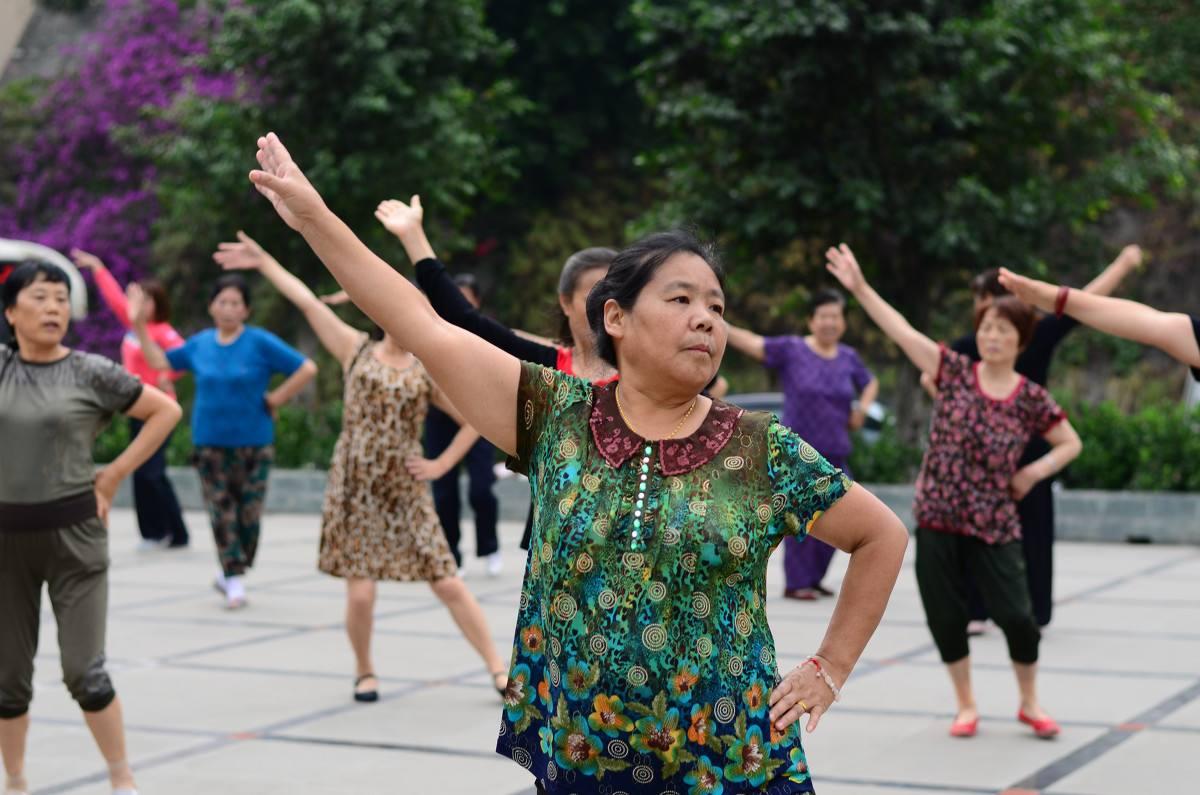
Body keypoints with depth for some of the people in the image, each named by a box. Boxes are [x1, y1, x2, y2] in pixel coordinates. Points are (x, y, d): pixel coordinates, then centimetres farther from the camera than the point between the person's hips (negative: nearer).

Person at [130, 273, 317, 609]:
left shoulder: (260, 343, -7)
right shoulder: (200, 343, 6)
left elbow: (307, 368, -10)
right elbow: (160, 361, 20)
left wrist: (275, 399, -9)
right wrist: (140, 325, 13)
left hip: (253, 443, -2)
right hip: (210, 443, 2)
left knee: (249, 513, 2)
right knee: (221, 512, -2)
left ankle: (230, 574, 21)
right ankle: (234, 581, 3)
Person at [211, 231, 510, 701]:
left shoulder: (428, 373, 4)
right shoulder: (357, 351, 4)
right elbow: (307, 302, 1)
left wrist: (442, 464, 2)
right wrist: (263, 261, -2)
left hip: (406, 493, 1)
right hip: (353, 490, 0)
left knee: (449, 585, -1)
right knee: (360, 594, -5)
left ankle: (498, 670, 6)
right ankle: (365, 672, 21)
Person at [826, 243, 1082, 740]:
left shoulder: (1032, 399, -2)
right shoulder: (955, 371, -1)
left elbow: (1071, 444, 11)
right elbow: (900, 330, -8)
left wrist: (1035, 472, -3)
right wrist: (860, 288, -15)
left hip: (994, 524, -1)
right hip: (937, 516, 1)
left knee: (1016, 615, -4)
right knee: (944, 614, 5)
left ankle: (1030, 704, 20)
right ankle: (966, 705, 23)